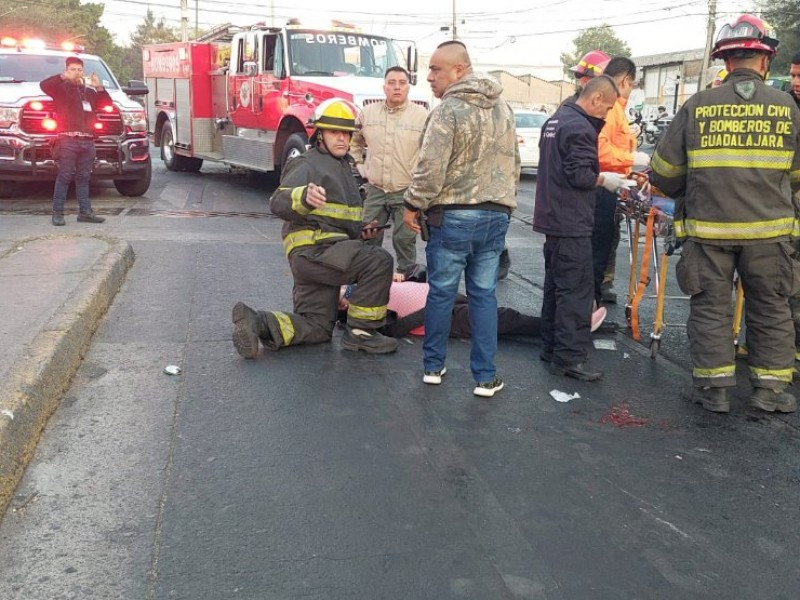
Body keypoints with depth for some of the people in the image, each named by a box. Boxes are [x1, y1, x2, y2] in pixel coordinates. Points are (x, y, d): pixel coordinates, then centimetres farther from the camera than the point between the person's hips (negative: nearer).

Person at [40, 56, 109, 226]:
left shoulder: (89, 91, 24)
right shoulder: (61, 88, 7)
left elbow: (107, 103, 16)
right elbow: (44, 85, -10)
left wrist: (99, 88, 2)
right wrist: (63, 77, -17)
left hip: (87, 141, 5)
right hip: (68, 139, -5)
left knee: (83, 177, 7)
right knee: (64, 176, -8)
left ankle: (85, 211, 9)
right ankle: (58, 213, -6)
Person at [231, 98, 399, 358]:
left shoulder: (343, 167, 26)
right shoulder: (308, 164, -5)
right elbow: (278, 202, -22)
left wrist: (359, 231, 16)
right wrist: (304, 197, -44)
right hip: (314, 249, -10)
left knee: (316, 328, 9)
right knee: (379, 261, -23)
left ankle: (255, 322, -1)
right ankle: (360, 332, -15)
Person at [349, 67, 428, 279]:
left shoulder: (422, 116, -6)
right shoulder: (368, 113, 6)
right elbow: (353, 141, 20)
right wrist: (360, 167, 13)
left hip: (406, 191, -3)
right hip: (375, 190, 4)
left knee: (404, 239, 3)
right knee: (368, 238, 10)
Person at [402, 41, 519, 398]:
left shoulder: (448, 111, -12)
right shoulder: (503, 109, 12)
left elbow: (431, 168, -18)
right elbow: (513, 164, 18)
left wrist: (413, 204, -6)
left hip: (453, 216, -6)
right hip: (496, 215, 6)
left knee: (441, 292, 8)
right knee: (484, 295, 9)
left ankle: (433, 365, 20)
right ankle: (486, 377, 10)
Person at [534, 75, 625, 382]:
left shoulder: (554, 120, 15)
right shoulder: (580, 127, -16)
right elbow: (580, 175, -22)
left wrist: (599, 176, 14)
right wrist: (605, 179, -6)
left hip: (552, 218, 10)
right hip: (572, 223, -10)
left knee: (555, 285, 16)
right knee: (576, 290, -7)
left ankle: (551, 347, 24)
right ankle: (569, 357, -5)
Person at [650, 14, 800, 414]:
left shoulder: (697, 106, -4)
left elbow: (663, 171, 1)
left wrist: (685, 195, 20)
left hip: (708, 228, -1)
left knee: (710, 307, 10)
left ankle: (713, 387, 14)